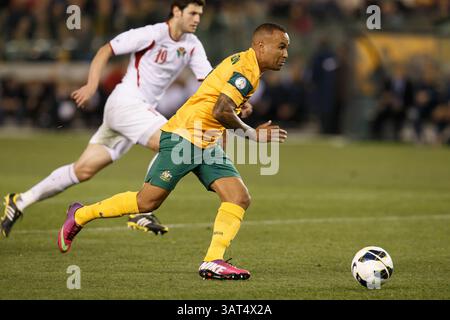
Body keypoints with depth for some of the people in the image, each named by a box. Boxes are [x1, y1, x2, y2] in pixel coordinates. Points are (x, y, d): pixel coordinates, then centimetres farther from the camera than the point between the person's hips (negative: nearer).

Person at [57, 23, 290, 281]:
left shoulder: (249, 69, 15)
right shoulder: (244, 67, -17)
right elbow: (220, 112, -25)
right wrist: (251, 133, -13)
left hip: (208, 145, 10)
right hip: (184, 137, -10)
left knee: (240, 198, -8)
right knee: (147, 201, -5)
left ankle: (213, 262, -12)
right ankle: (80, 215, 13)